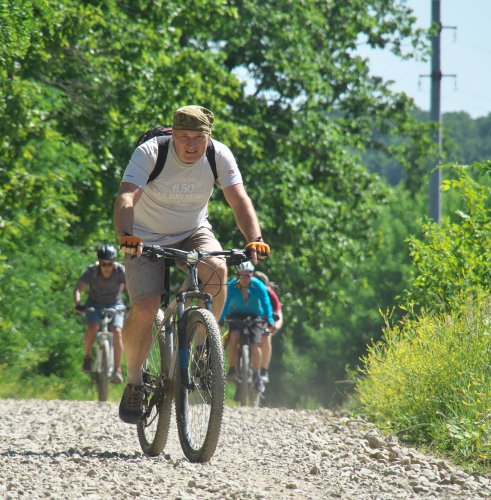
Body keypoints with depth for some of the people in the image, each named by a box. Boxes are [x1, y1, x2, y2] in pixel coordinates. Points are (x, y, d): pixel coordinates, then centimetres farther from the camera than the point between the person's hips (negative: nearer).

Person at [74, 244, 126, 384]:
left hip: (114, 305, 0)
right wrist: (78, 304, -47)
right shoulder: (92, 271, -22)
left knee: (117, 331, -23)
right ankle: (87, 357, 0)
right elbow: (78, 289, -28)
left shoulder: (120, 270, -22)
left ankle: (117, 370, -17)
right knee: (92, 328, -26)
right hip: (95, 305, 0)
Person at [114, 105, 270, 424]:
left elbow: (239, 200, -23)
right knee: (144, 309, -20)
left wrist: (255, 239, -41)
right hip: (148, 238, -2)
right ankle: (134, 382, 4)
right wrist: (126, 237, -54)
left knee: (216, 268, -31)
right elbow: (126, 198, -35)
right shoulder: (150, 153, -23)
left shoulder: (220, 156, -16)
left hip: (193, 233, 2)